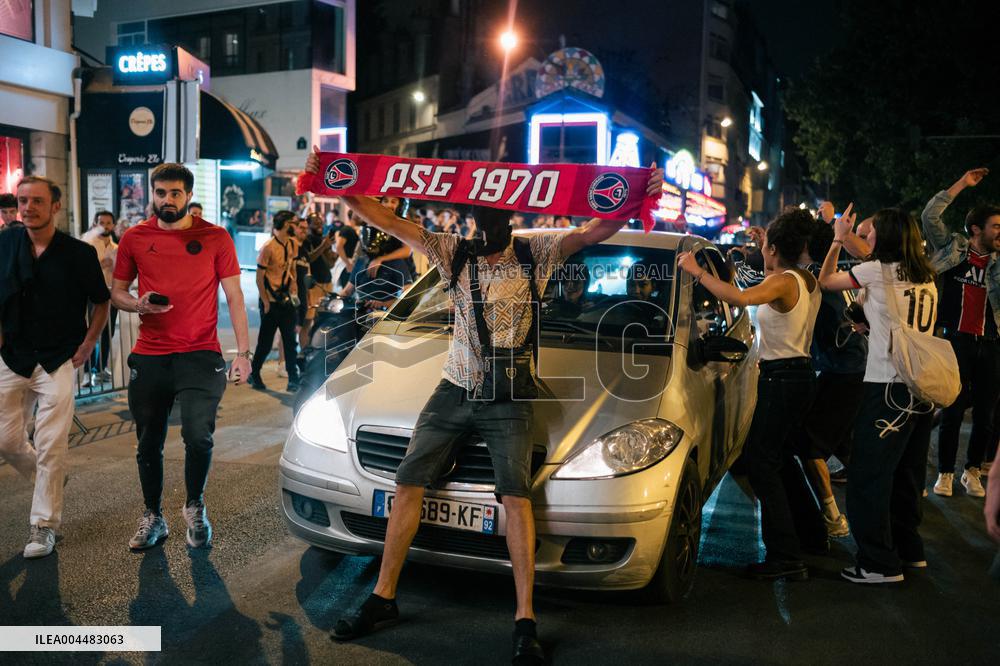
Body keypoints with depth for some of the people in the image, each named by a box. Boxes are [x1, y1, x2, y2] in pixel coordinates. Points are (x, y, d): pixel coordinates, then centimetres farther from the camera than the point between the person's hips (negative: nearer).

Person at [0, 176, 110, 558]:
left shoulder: (79, 253, -7)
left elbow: (101, 302, 5)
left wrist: (88, 344, -2)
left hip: (58, 361, -3)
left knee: (51, 447, -4)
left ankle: (44, 524, 9)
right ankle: (51, 480, 37)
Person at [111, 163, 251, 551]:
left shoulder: (215, 238, 1)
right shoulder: (135, 238, 7)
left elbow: (234, 297, 1)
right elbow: (117, 291, 14)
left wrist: (243, 352, -6)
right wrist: (137, 304, -10)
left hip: (200, 355, -3)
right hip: (149, 357, 3)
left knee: (198, 435, -15)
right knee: (148, 444, 11)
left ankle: (195, 506, 13)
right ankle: (152, 517, 31)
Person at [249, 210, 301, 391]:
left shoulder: (293, 244, 5)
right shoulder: (268, 247, -15)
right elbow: (259, 277, -12)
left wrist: (293, 286, 2)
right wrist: (266, 302, -14)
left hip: (287, 300, 6)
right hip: (271, 301, -6)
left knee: (290, 340, 5)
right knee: (266, 342, 5)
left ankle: (293, 379, 10)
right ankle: (254, 374, 25)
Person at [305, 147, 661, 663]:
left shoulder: (538, 254, -3)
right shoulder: (453, 252, 2)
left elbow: (595, 232, -15)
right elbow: (384, 220, -2)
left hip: (507, 400, -3)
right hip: (453, 390, 3)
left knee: (515, 496, -14)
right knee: (408, 485, 3)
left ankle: (525, 621, -6)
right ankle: (382, 598, 16)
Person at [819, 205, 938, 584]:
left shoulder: (878, 271, -8)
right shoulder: (926, 279, 13)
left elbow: (825, 281, 4)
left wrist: (839, 240, 15)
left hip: (888, 387, -8)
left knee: (868, 476, -3)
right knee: (907, 473, 19)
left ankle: (880, 563, -1)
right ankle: (909, 550, 30)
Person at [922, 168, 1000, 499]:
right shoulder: (953, 247, 3)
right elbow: (929, 216, -7)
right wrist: (961, 184, -7)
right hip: (957, 340, -3)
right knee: (953, 410, -1)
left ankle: (972, 471, 22)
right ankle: (945, 473, 10)